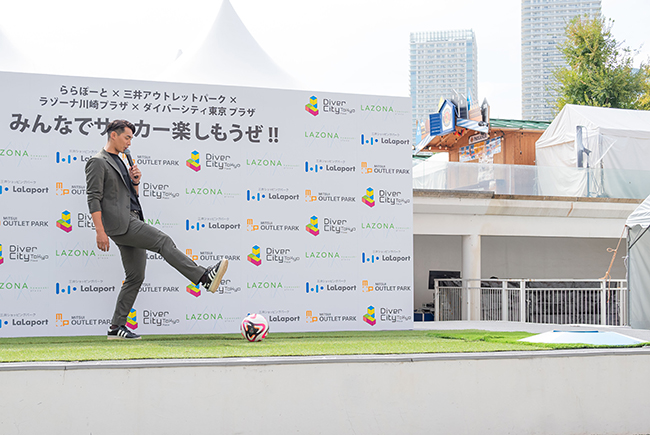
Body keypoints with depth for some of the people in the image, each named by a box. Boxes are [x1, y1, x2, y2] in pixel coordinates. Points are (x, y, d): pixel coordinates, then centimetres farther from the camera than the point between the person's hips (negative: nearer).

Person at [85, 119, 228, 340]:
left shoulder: (119, 162, 24)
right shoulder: (98, 162, -5)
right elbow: (93, 199, -12)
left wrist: (135, 181, 6)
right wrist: (100, 232, -19)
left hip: (132, 222, 10)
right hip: (120, 223, -10)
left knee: (135, 277, 6)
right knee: (163, 241, -22)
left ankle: (117, 327, 10)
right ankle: (205, 277, -31)